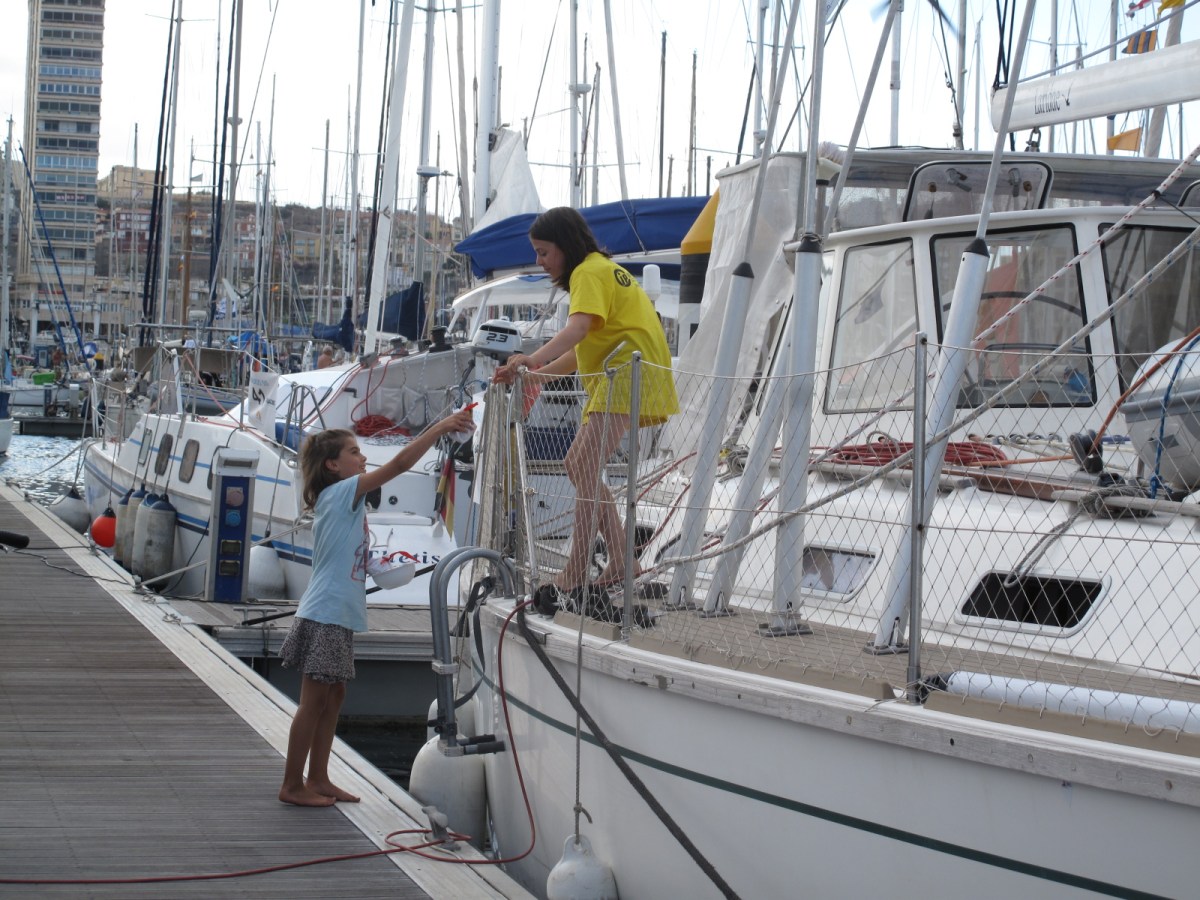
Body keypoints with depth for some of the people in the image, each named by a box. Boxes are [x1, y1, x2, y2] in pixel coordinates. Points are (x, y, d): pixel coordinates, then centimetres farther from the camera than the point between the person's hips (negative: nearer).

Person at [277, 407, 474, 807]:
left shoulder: (345, 498, 16)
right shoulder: (339, 492, -13)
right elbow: (399, 464, -20)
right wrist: (441, 428, -20)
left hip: (338, 615, 10)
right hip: (325, 615, -10)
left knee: (333, 697, 13)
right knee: (314, 701, -4)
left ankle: (318, 778, 20)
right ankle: (292, 785, 3)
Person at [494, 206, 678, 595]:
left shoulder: (590, 271, -7)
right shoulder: (602, 269, 25)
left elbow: (578, 327, -28)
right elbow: (584, 350, 22)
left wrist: (533, 359, -41)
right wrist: (537, 374, 14)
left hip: (628, 374, -11)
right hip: (613, 377, 11)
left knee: (584, 466, -18)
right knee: (579, 465, 14)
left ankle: (576, 571, -23)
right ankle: (620, 562, 15)